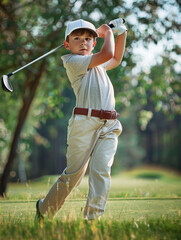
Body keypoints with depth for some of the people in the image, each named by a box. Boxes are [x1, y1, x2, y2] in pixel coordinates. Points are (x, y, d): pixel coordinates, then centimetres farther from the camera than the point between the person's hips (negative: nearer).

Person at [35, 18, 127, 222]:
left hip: (109, 126, 6)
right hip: (84, 123, -6)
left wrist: (121, 33, 31)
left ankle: (93, 217, -12)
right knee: (74, 173, 0)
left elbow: (116, 60, 43)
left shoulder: (98, 64, 23)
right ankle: (44, 209, 20)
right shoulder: (71, 61, -1)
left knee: (101, 169, -12)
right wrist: (107, 33, 8)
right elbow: (107, 54, -9)